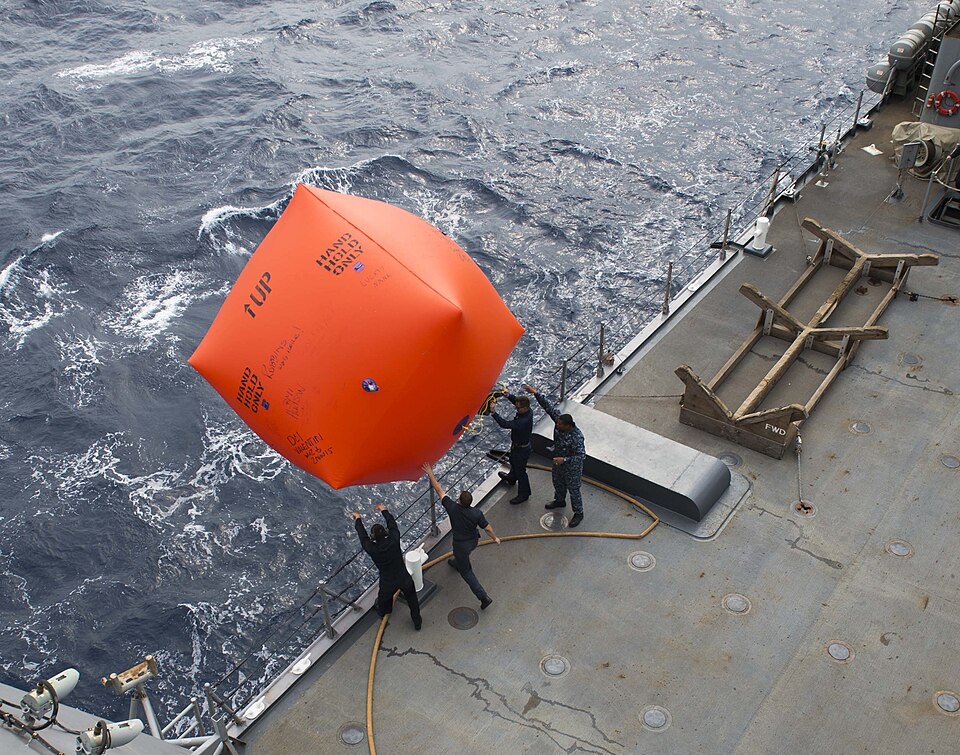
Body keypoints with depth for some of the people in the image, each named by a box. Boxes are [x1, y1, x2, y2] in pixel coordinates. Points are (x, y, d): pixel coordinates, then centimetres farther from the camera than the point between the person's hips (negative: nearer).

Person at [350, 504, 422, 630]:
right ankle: (417, 622, 42)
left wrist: (358, 519, 9)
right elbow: (392, 524, -6)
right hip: (404, 579, 0)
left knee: (383, 598, 33)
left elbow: (363, 536, -7)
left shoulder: (372, 549, -25)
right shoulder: (394, 541, -24)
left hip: (388, 583, 0)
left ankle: (382, 612, 64)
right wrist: (384, 510, 10)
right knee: (412, 601, 25)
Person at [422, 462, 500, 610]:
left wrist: (430, 474, -17)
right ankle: (456, 563, 71)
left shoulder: (453, 508, -30)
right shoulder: (477, 513, -24)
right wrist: (496, 538, 8)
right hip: (473, 541, 4)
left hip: (461, 544, -4)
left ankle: (484, 597, 3)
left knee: (466, 572, 10)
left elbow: (439, 490, -24)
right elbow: (487, 528, -12)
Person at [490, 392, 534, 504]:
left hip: (521, 449, -9)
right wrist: (508, 395, -17)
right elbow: (516, 400, 2)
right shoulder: (527, 411, -16)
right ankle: (511, 478, 63)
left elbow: (505, 424, -44)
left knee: (520, 471, 11)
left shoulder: (524, 421, -42)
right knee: (513, 462, 35)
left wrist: (493, 412, -45)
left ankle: (523, 495, 30)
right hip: (517, 445, 9)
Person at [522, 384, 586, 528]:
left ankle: (578, 513, 35)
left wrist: (564, 459, -45)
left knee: (574, 490, 13)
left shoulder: (576, 437, -39)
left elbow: (581, 455, -38)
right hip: (558, 463, 8)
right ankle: (560, 501, 59)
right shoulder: (559, 420, -21)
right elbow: (548, 407, -19)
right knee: (558, 483, 31)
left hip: (572, 467, -8)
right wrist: (535, 393, -27)